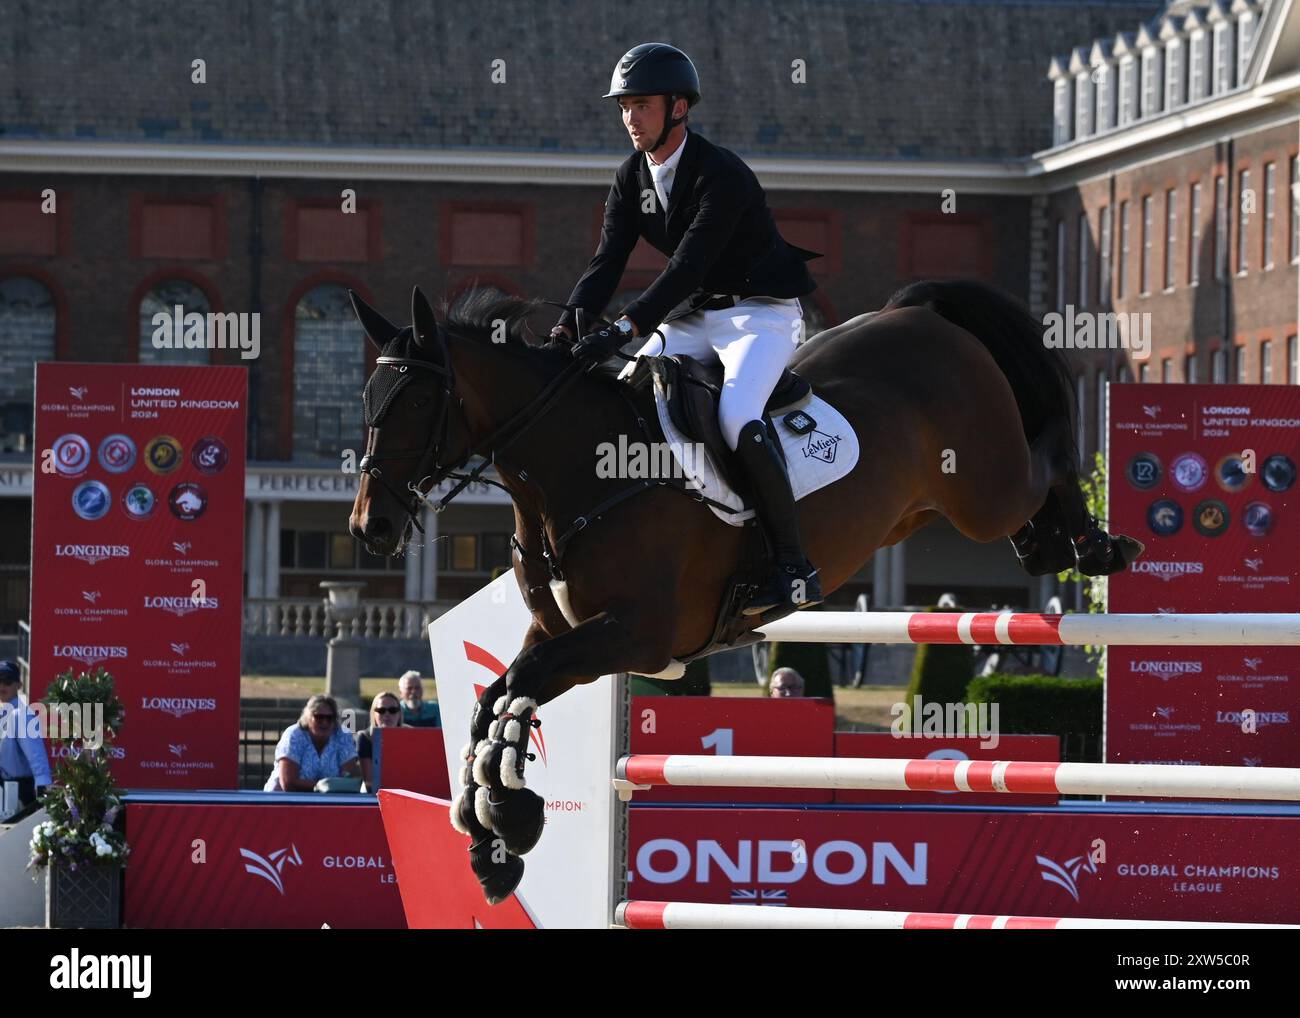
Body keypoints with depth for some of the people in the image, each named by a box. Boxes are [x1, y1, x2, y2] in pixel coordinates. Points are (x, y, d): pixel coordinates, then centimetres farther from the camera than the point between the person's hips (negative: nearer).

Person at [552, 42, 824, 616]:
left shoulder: (722, 176, -22)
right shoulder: (632, 178, 2)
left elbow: (687, 267, -32)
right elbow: (608, 261, -4)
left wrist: (624, 330, -43)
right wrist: (570, 324, -23)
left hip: (760, 311, -8)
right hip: (690, 318, 8)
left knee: (737, 419, -30)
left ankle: (795, 569, -23)